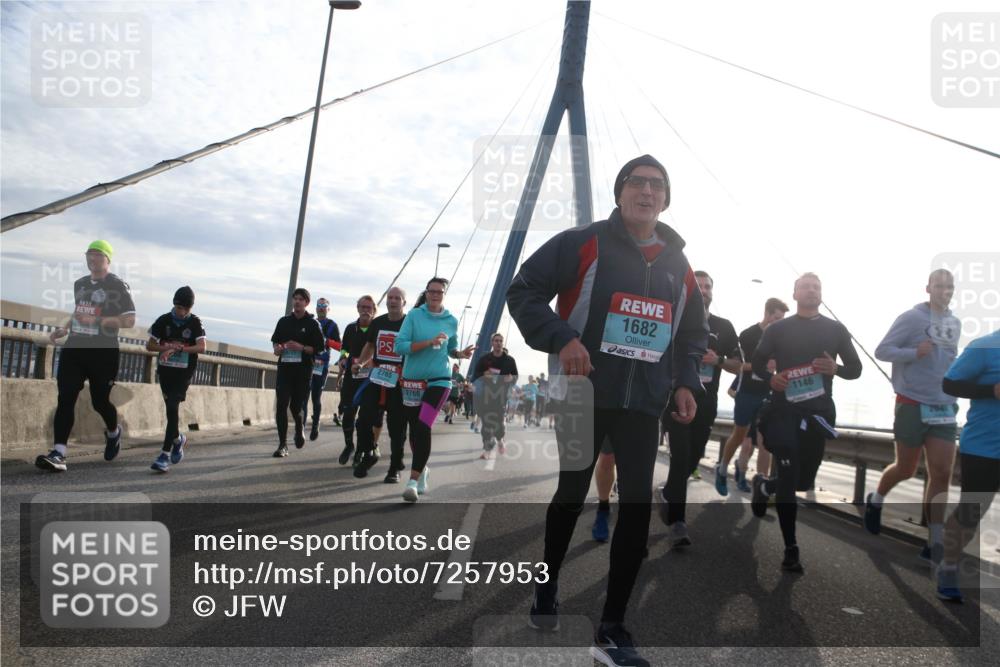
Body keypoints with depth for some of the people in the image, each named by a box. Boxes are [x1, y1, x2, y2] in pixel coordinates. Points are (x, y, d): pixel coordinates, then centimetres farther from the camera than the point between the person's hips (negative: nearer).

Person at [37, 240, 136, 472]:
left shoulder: (118, 285, -6)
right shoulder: (79, 284, 16)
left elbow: (129, 321, -12)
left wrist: (97, 320, -20)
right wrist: (64, 329, 13)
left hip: (103, 351, -5)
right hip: (74, 347, 5)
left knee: (99, 401, 3)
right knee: (65, 398, -8)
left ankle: (113, 432, 36)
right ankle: (58, 454, -12)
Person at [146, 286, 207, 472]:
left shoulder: (195, 323, -5)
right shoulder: (164, 320, 1)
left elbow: (201, 347, -16)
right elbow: (150, 345, 4)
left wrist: (178, 348, -25)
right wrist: (167, 348, -14)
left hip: (184, 372, -3)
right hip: (165, 370, 3)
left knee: (173, 408, -14)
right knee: (171, 409, 12)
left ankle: (165, 453, -15)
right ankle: (178, 438, 40)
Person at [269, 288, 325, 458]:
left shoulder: (312, 324, 0)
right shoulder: (284, 321, 11)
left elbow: (319, 347, -3)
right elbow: (275, 340, 21)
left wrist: (301, 348, -17)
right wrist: (277, 348, -2)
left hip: (303, 369, -2)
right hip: (284, 367, 3)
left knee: (296, 405, 4)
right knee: (281, 405, -9)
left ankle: (299, 430, 38)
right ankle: (282, 445, -4)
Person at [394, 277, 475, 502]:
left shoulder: (451, 321, 4)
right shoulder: (414, 315, -3)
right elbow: (400, 345, -12)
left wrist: (461, 354, -3)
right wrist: (429, 342, -20)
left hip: (439, 380, -1)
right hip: (412, 380, 1)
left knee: (424, 427, -18)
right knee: (415, 429, 12)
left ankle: (413, 480, -18)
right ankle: (422, 469, 37)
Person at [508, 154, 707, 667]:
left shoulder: (679, 267, 10)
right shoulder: (581, 244, -6)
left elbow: (694, 333, 21)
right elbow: (523, 292, -9)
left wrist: (686, 382, 5)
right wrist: (559, 338, -23)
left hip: (644, 404, 4)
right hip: (584, 395, -4)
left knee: (637, 506, -1)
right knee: (572, 494, 11)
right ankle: (547, 582, 39)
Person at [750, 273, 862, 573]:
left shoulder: (836, 329, 8)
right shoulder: (778, 329, 4)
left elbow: (856, 369, 9)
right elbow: (756, 363, 8)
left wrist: (835, 369, -13)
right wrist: (771, 378, -14)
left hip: (818, 413, 3)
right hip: (784, 410, -2)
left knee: (804, 481, 9)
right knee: (789, 478, -7)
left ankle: (764, 485, 42)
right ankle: (791, 549, 1)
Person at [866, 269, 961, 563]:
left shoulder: (954, 323, 12)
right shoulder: (911, 317, -8)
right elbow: (881, 351, -10)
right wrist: (914, 353, -25)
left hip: (945, 408, 5)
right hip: (913, 405, -5)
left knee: (941, 474, -2)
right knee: (905, 469, 6)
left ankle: (935, 542, 2)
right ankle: (875, 500, 35)